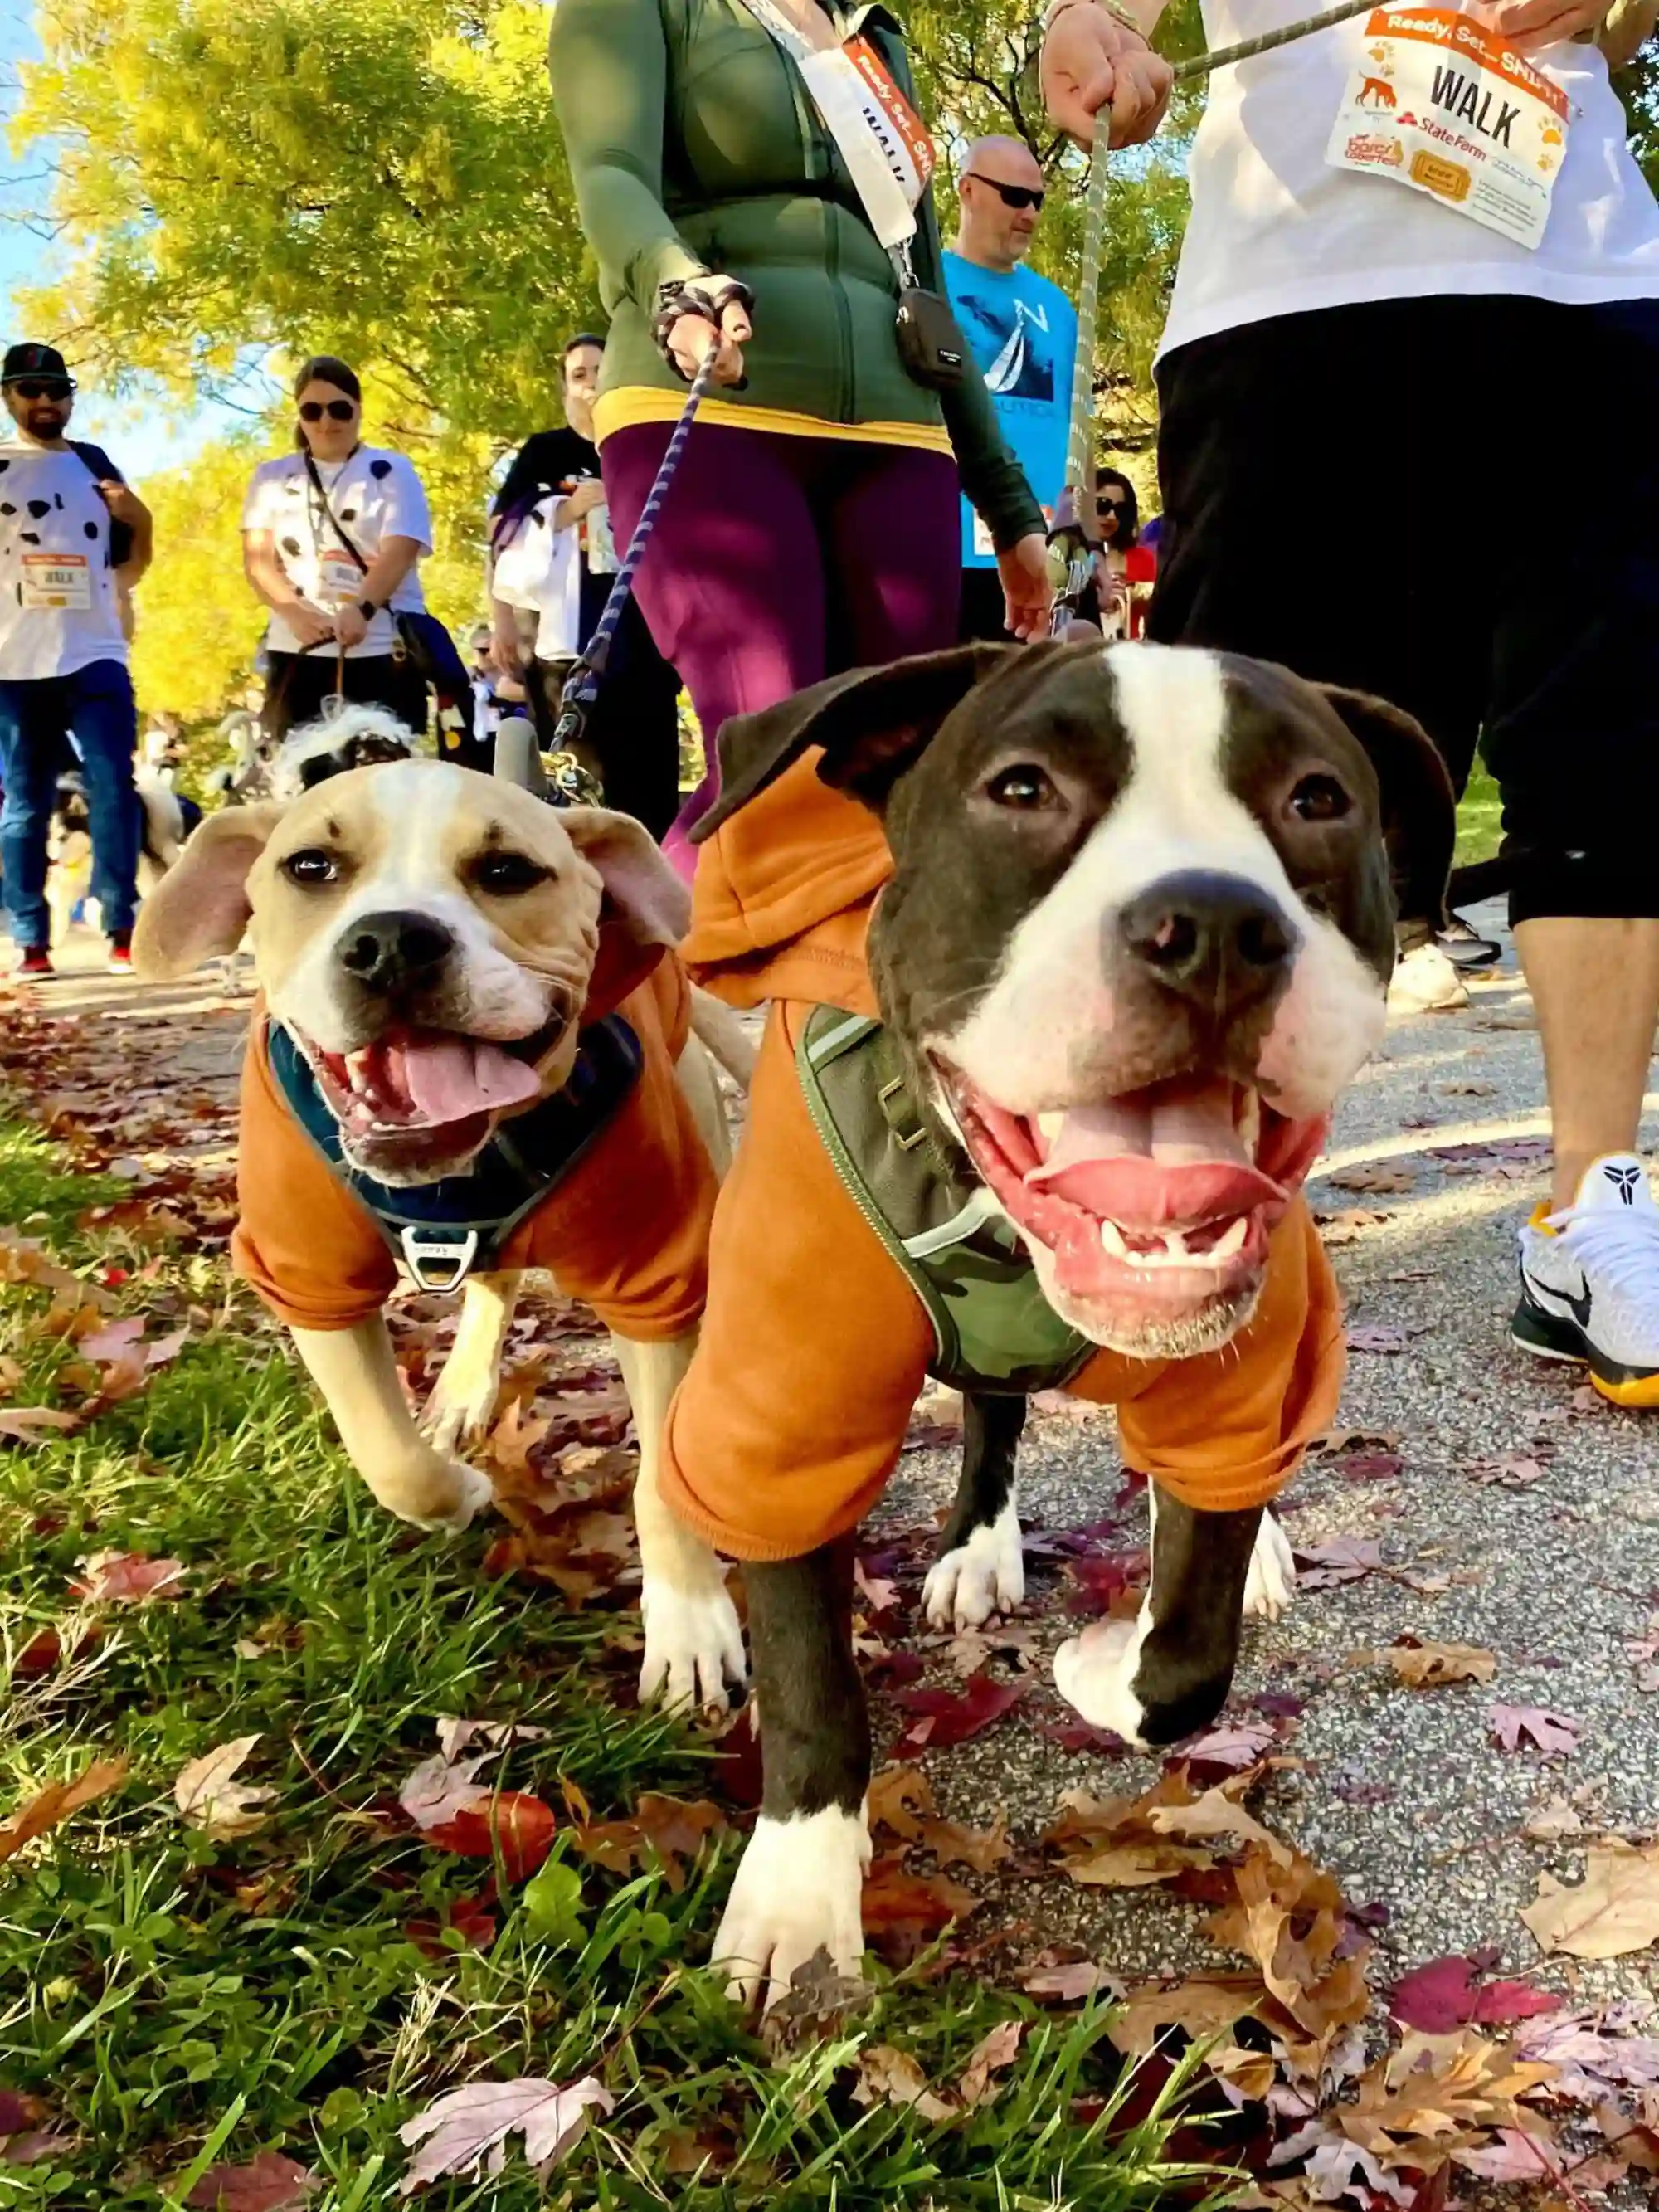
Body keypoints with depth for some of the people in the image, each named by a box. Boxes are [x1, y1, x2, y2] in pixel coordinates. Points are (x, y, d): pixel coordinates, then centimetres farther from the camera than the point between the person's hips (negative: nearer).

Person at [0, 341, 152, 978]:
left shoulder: (96, 465, 14)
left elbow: (126, 570, 18)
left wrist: (140, 521, 1)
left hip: (96, 657, 1)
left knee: (113, 791, -8)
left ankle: (121, 932, -4)